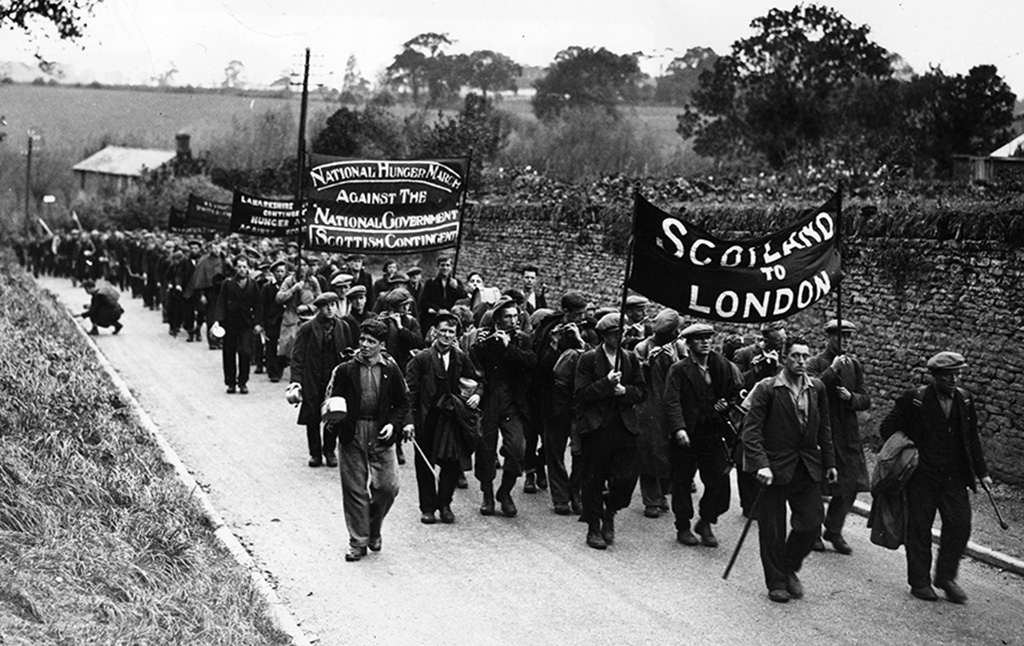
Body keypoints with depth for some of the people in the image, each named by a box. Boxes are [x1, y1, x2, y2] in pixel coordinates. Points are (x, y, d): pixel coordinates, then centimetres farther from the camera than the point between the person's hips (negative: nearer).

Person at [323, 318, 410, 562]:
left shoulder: (391, 370, 3)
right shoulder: (345, 370, 0)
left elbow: (402, 402, 10)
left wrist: (393, 424, -6)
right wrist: (334, 418, -18)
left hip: (381, 435, 1)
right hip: (352, 434, -1)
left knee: (388, 487, -2)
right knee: (354, 489, 2)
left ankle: (373, 529, 25)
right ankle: (358, 542, 13)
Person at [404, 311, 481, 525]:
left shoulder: (461, 359, 6)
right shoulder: (422, 359, -4)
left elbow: (476, 381, 20)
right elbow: (410, 391, -6)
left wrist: (476, 394, -3)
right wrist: (409, 420, -12)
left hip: (452, 419, 2)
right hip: (427, 419, -2)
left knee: (453, 463, -2)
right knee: (425, 465, 5)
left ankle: (444, 504, 16)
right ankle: (428, 507, 17)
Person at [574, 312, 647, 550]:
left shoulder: (631, 359, 11)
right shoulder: (588, 359, -1)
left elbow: (642, 391, 10)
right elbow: (581, 394, -7)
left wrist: (625, 390, -9)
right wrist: (607, 383, -16)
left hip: (625, 425, 3)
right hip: (596, 426, -3)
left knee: (627, 476, -4)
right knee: (594, 479, 2)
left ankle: (609, 513, 21)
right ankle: (594, 528, 13)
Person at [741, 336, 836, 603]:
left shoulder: (817, 388, 5)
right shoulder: (766, 389, -11)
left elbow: (823, 429, 14)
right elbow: (751, 430, -14)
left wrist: (829, 462, 11)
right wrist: (760, 465, -23)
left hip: (808, 468, 4)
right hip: (775, 467, -4)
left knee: (811, 523, 2)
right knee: (773, 530, 3)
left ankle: (790, 569, 27)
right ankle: (776, 583, 20)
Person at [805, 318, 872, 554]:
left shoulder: (854, 365, 12)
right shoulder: (816, 364, -4)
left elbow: (866, 400, 11)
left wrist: (851, 397, -10)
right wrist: (832, 369, -23)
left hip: (848, 435, 5)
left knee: (850, 486, 3)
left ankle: (834, 531, 18)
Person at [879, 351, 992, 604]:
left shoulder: (964, 400, 5)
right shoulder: (915, 399, -9)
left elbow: (972, 439, 14)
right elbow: (888, 428, -3)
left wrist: (981, 472, 12)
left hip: (954, 476, 4)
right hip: (922, 476, -4)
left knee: (960, 525, -1)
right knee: (919, 528, 3)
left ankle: (946, 577, 16)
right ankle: (919, 582, 16)